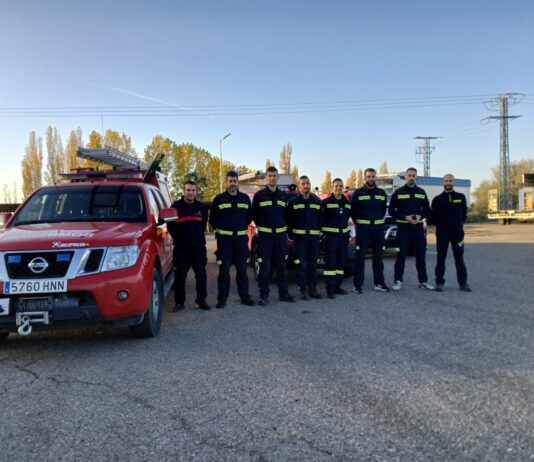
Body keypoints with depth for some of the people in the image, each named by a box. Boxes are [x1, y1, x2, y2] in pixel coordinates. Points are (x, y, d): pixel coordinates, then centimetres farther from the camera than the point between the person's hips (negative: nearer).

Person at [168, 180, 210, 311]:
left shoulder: (201, 207, 8)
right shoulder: (176, 206, -2)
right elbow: (171, 226, 4)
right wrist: (178, 239, 6)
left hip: (198, 247, 3)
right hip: (181, 248, -2)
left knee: (201, 275, 4)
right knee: (180, 276, 2)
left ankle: (201, 301, 13)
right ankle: (179, 302, 11)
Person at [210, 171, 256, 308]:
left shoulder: (245, 198, 9)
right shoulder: (219, 199, 2)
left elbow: (250, 216, 17)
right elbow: (212, 219, 7)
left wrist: (243, 227, 9)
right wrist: (220, 229, 6)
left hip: (241, 238, 2)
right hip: (224, 239, -2)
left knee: (242, 269, 8)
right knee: (224, 270, -1)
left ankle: (245, 297, 16)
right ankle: (222, 299, 5)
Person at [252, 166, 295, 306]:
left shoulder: (283, 195, 12)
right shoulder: (259, 195, 1)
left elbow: (287, 214, 17)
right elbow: (254, 214, 5)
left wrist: (285, 226, 5)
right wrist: (260, 226, -1)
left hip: (281, 235, 3)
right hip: (264, 235, -3)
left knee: (281, 265, 8)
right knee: (265, 266, -4)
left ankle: (284, 293, 16)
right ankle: (264, 295, 3)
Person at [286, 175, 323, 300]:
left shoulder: (317, 201, 12)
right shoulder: (293, 202, 1)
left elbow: (321, 218, 15)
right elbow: (289, 220, 2)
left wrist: (319, 231, 6)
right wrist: (291, 234, -3)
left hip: (314, 238, 3)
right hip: (299, 237, -3)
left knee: (313, 264, 7)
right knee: (301, 265, -4)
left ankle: (312, 289, 15)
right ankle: (303, 290, 2)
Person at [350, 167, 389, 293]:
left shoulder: (382, 193, 9)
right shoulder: (357, 193, -1)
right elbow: (352, 210, 5)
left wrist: (378, 220, 13)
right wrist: (357, 222, 6)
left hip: (378, 228, 4)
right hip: (363, 229, -3)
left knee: (378, 256, 8)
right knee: (360, 256, -4)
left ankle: (379, 283, 16)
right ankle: (358, 284, 0)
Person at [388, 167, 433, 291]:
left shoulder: (421, 192, 10)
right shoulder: (398, 192, 0)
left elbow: (427, 210, 13)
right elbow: (391, 210, -1)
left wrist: (420, 216, -8)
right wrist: (405, 217, -14)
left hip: (418, 229, 3)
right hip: (403, 228, -3)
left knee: (421, 256, 7)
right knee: (401, 256, -2)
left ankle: (423, 281, 15)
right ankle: (398, 280, 7)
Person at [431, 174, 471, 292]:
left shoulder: (461, 197, 6)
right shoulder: (437, 199, 2)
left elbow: (464, 213, 12)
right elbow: (433, 216, 8)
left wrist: (459, 224, 8)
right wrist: (440, 226, 7)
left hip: (458, 232, 1)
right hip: (442, 233, -1)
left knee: (459, 259, 4)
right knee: (441, 259, 2)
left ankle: (463, 283, 9)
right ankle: (439, 282, 8)